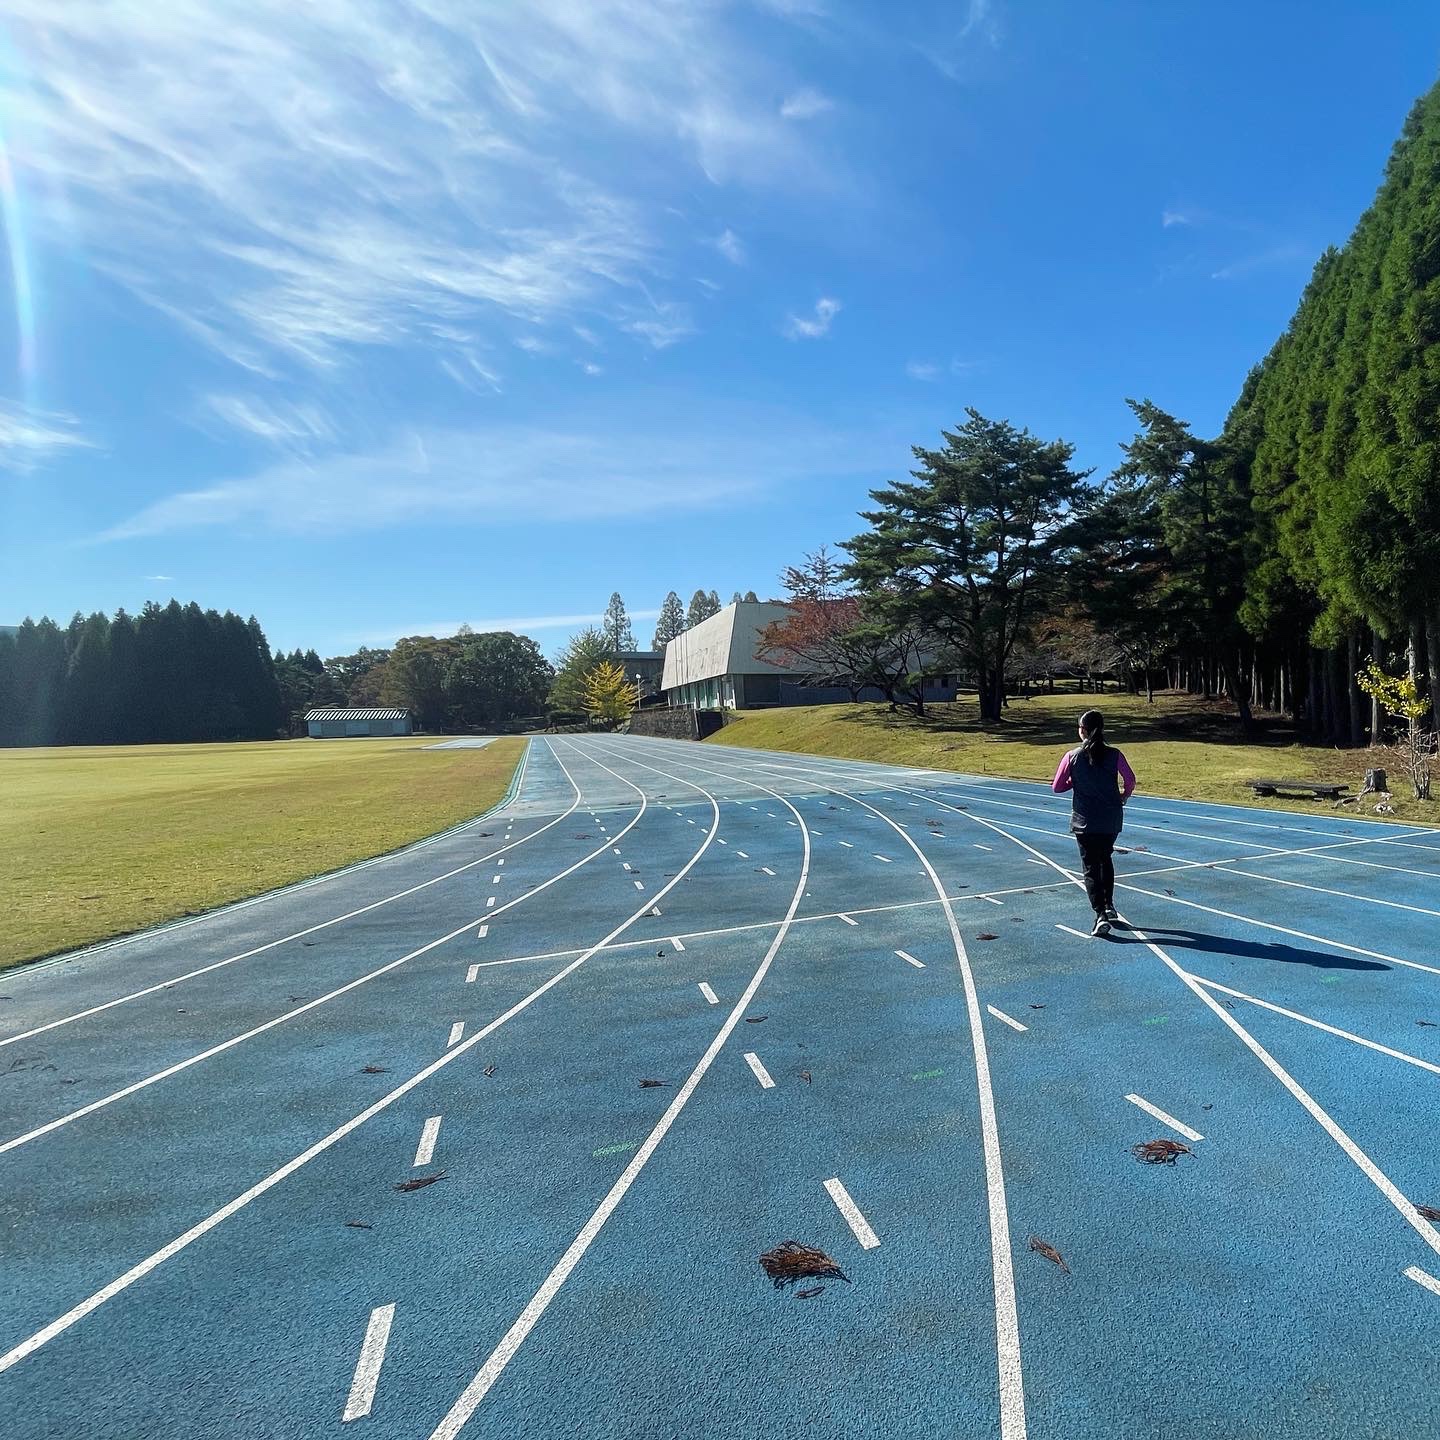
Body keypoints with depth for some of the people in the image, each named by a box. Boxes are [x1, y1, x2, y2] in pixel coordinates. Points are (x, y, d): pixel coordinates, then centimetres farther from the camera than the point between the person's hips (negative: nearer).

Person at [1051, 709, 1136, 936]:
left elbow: (1057, 787, -4)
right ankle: (1109, 905, 30)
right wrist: (1123, 796, 18)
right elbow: (1130, 780, -2)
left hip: (1084, 821, -2)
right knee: (1106, 859, 25)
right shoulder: (1114, 755, -6)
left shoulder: (1072, 757, -9)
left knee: (1091, 866, 3)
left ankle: (1101, 915, -8)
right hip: (1111, 820, 2)